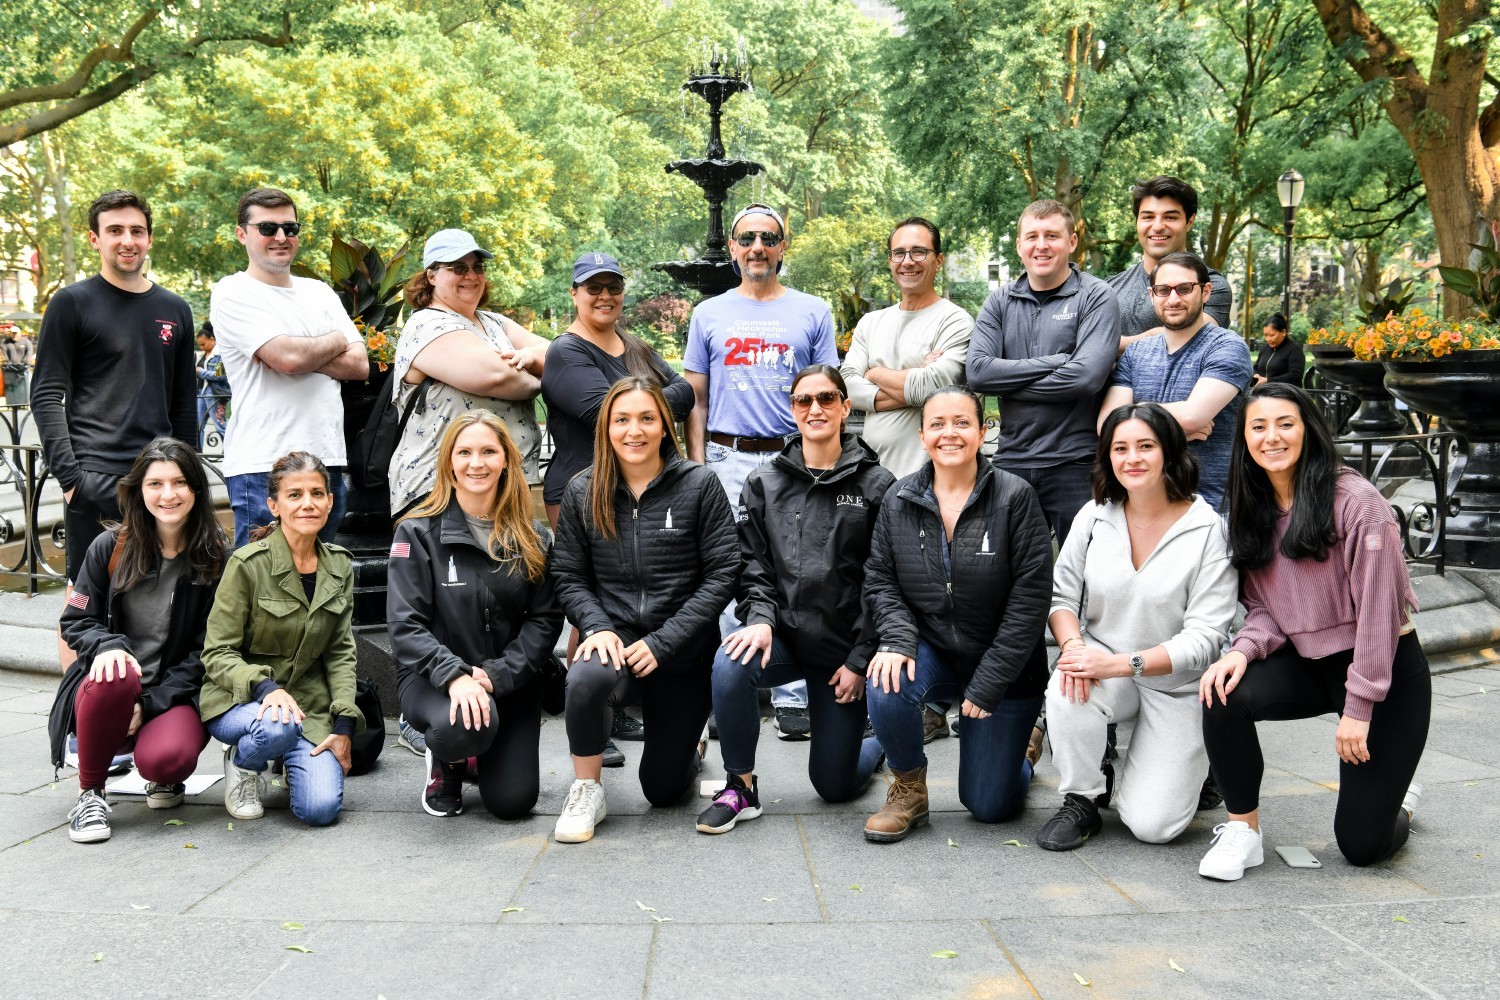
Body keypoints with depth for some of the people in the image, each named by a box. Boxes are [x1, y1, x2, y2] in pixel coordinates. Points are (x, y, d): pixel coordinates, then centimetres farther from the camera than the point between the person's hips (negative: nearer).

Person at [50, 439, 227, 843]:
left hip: (176, 696, -1)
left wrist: (152, 705, -15)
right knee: (115, 675, -36)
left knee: (166, 758, -33)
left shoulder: (217, 559, -3)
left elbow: (208, 651, -4)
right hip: (108, 692, 1)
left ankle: (165, 779, 9)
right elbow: (76, 621, 4)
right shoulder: (110, 548, 0)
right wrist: (107, 645, -21)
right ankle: (90, 793, -12)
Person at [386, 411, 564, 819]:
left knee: (512, 802, -9)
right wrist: (455, 676, -26)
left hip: (510, 679, 3)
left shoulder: (532, 539, 3)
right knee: (466, 727, -36)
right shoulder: (419, 533, -6)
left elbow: (545, 617, -2)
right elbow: (405, 625, -11)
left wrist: (496, 674, -16)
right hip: (432, 676, -2)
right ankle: (445, 765, 4)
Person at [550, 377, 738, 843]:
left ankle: (691, 747, 47)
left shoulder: (699, 485, -6)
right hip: (615, 640, 1)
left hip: (683, 652, -1)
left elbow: (722, 574, -9)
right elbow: (568, 575, 4)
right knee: (586, 678, -37)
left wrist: (662, 642, -16)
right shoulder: (583, 491, 2)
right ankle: (586, 792, -10)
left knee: (662, 788, 8)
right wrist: (598, 628, -16)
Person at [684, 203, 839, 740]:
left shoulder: (813, 312, 10)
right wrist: (697, 470, 3)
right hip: (727, 460, 1)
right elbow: (696, 400, 12)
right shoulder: (709, 314, 13)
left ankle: (791, 696, 6)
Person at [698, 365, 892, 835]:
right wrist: (760, 619, -17)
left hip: (846, 648, -1)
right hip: (783, 636, 2)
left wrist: (860, 659, -8)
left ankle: (877, 742, 41)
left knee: (835, 785, 3)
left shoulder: (876, 485, -3)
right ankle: (740, 787, -11)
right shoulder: (764, 483, 5)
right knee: (730, 665, -34)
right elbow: (753, 565, 2)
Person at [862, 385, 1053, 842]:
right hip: (930, 650, 2)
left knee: (988, 805, 1)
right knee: (886, 684, -33)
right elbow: (879, 579, 1)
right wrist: (897, 639, -19)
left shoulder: (1015, 497, -13)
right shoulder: (898, 500, -2)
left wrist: (989, 683, -16)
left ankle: (1023, 743, 37)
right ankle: (908, 789, -4)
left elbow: (1030, 597, -14)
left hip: (1003, 668, -2)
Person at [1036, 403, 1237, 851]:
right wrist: (1073, 644, -22)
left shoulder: (1208, 531, -14)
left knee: (1153, 825, -12)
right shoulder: (1094, 516, -3)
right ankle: (1081, 800, -7)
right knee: (1067, 692, -35)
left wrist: (1121, 663, -27)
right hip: (1103, 664, 2)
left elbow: (1205, 637, -17)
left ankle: (1186, 766, 24)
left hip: (1176, 685, -2)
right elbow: (1061, 595, 1)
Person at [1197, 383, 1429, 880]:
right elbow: (1264, 607, 4)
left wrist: (1359, 707, -19)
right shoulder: (1252, 510, 2)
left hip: (1386, 670, -5)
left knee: (1362, 844, -4)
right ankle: (1242, 831, -9)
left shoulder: (1356, 500, -18)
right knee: (1224, 693, -28)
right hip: (1307, 663, 5)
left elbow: (1378, 607, -18)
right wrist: (1244, 649, -19)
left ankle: (1396, 796, 33)